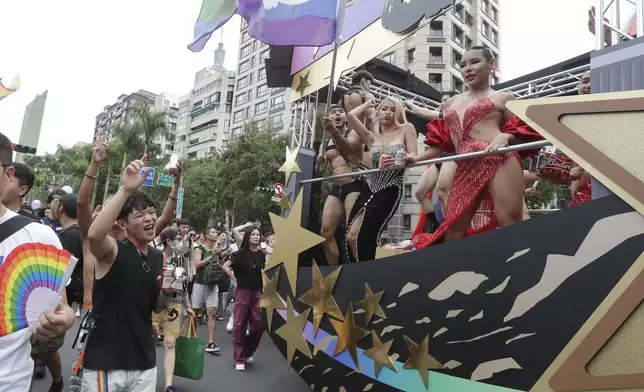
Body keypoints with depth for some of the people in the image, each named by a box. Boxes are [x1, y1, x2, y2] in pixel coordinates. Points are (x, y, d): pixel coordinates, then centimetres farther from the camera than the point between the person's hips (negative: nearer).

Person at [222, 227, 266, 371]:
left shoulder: (261, 254, 5)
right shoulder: (241, 253, -7)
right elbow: (225, 266, -11)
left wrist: (263, 289, 9)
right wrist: (236, 279, -9)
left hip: (256, 292, 4)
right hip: (242, 291, -4)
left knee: (258, 324, 2)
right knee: (240, 324, 0)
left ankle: (248, 352, 24)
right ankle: (239, 359, 10)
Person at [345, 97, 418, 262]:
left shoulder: (406, 129, 8)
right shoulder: (372, 137, 17)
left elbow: (413, 156, -4)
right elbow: (351, 115, 7)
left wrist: (398, 160, -25)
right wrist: (368, 104, 23)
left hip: (390, 191, -5)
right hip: (369, 190, 5)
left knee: (365, 239, -14)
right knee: (351, 237, -5)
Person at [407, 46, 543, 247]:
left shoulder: (503, 98, 13)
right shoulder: (451, 103, 27)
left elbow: (522, 131, 6)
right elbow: (443, 143, 27)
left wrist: (505, 136, -15)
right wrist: (416, 158, 15)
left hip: (500, 161, -4)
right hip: (465, 169, 5)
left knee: (511, 225, -12)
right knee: (452, 232, 0)